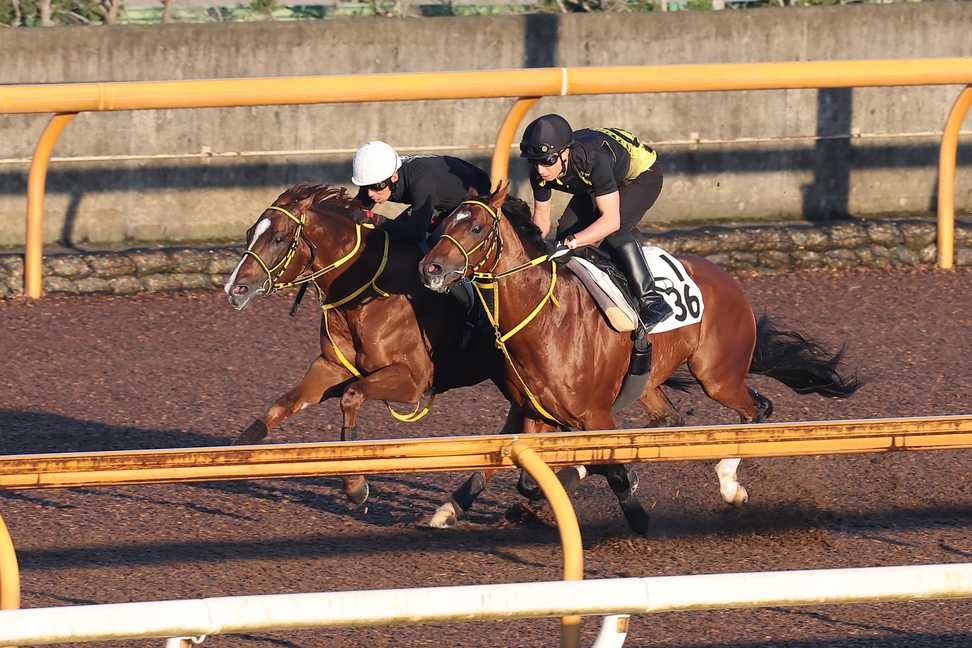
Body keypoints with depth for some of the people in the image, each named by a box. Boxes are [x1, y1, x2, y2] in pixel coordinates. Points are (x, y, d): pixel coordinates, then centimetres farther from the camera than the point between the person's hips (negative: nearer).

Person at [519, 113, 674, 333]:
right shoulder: (539, 173, -24)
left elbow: (611, 220, -45)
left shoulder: (594, 159, -44)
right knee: (566, 230, -4)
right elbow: (541, 217, -7)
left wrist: (572, 242, -53)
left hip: (642, 176, -7)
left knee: (614, 232, -28)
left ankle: (651, 300, -23)